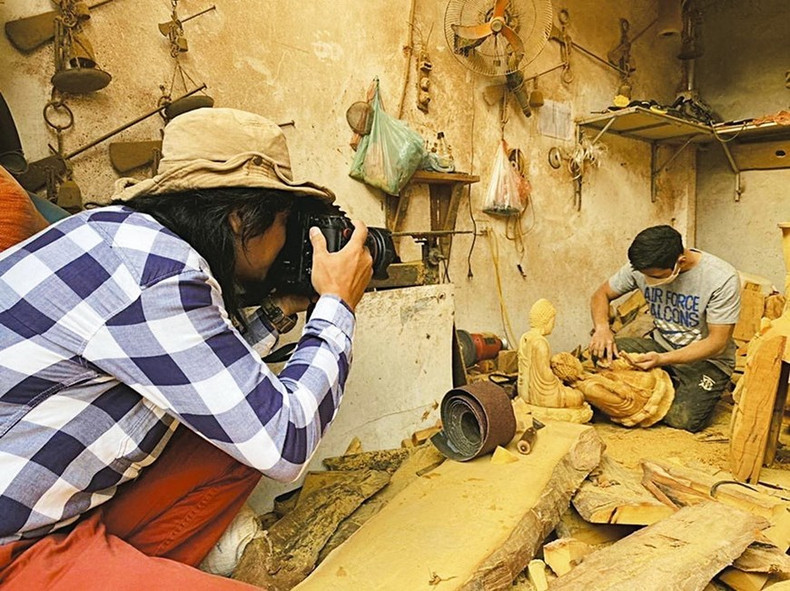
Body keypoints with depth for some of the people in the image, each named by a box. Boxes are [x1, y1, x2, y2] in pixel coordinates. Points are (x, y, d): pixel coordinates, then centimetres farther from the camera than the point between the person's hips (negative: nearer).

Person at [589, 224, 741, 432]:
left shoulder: (723, 279, -22)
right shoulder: (641, 267, -12)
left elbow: (717, 342, -19)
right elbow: (601, 294, 0)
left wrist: (662, 359, -32)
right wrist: (602, 327, -22)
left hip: (707, 359, -3)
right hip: (660, 344, 4)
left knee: (683, 419, -28)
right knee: (599, 355, -22)